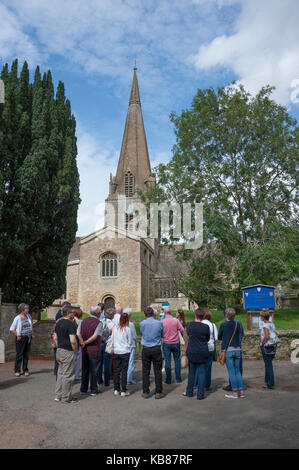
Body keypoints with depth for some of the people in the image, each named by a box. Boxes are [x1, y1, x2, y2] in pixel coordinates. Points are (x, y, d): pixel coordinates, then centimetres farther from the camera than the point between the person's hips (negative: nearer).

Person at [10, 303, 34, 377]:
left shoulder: (28, 316, 7)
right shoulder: (17, 318, -9)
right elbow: (12, 329, -7)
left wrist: (32, 334, 12)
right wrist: (17, 335, -12)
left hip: (28, 338, 5)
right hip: (21, 338, -5)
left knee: (26, 355, 9)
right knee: (19, 355, 0)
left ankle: (25, 370, 17)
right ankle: (17, 371, 11)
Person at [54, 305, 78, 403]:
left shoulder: (58, 323, 10)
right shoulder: (70, 324, -18)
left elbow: (56, 338, 15)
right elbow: (73, 341, -22)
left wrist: (59, 347, 19)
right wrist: (75, 351, -9)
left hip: (59, 351, 9)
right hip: (68, 352, -9)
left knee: (60, 373, 17)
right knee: (67, 375, 0)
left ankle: (58, 395, 22)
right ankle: (66, 398, 8)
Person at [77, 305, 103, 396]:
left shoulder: (83, 321, 6)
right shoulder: (99, 323, -11)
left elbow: (78, 333, -5)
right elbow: (95, 336, -20)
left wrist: (82, 342, -11)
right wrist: (86, 342, -10)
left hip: (84, 350, 5)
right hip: (94, 350, -5)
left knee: (85, 370, 15)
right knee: (94, 370, 5)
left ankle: (83, 389, 22)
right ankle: (94, 390, 12)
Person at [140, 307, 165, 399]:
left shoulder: (142, 324, -5)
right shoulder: (159, 323, -7)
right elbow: (162, 335, 7)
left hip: (145, 350, 1)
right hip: (156, 349, -1)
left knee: (145, 371, 8)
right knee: (157, 371, 6)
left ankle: (145, 392, 13)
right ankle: (158, 392, 11)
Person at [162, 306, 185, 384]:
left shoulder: (162, 322, -9)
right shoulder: (176, 320, -7)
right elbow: (182, 330, -8)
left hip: (166, 343, -1)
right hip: (176, 343, 1)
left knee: (167, 361, 4)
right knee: (177, 360, 12)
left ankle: (168, 379, 9)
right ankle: (178, 378, 16)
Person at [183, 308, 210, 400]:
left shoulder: (190, 325, -9)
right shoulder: (206, 327, -11)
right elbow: (208, 339, 3)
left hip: (191, 352, 1)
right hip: (203, 352, -1)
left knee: (191, 372, 16)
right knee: (202, 372, 7)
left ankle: (189, 392, 25)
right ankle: (200, 394, 10)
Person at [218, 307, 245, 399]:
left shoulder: (223, 325, -8)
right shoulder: (238, 324, 2)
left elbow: (219, 337, 3)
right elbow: (240, 336, 9)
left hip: (228, 350, -4)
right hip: (237, 349, 4)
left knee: (231, 371, 2)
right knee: (237, 371, 14)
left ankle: (235, 392, 5)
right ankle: (241, 391, 13)